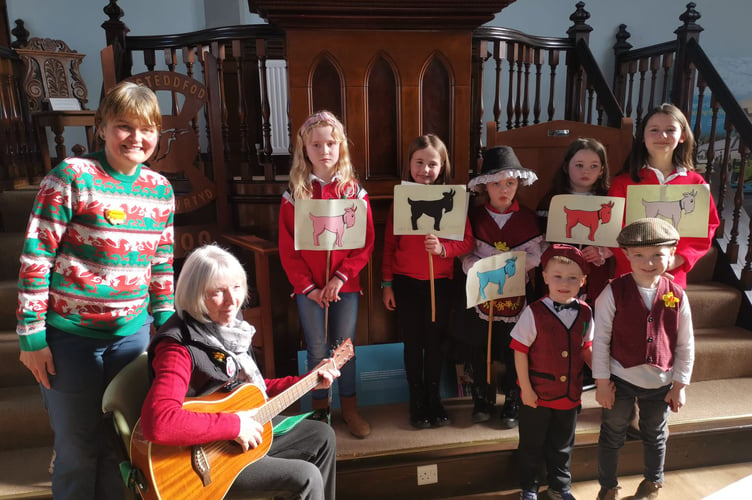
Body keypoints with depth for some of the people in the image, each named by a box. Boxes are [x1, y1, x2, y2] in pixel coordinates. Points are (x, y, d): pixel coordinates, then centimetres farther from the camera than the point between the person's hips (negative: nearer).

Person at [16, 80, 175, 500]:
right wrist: (32, 334, -11)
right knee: (78, 449, 12)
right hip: (69, 335, -4)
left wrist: (165, 325, 10)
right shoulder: (72, 177, -12)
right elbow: (35, 256, -11)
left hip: (132, 334, 4)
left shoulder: (160, 189, 2)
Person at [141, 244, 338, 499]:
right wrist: (234, 425, -32)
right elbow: (157, 423, -42)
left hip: (248, 430, 9)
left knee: (322, 436, 14)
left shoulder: (231, 328, -1)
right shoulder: (179, 347, -27)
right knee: (306, 477, -14)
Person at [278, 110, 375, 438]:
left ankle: (349, 407, 29)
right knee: (317, 350, 10)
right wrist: (308, 286, -10)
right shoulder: (294, 195, -2)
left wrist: (341, 277, -14)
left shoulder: (354, 192, 0)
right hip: (308, 288, 0)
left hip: (345, 285, 1)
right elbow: (287, 248, -4)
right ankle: (320, 408, 29)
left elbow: (366, 242, -4)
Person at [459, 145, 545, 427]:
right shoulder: (474, 216, 1)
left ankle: (513, 404, 26)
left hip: (515, 293, 0)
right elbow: (465, 255, -4)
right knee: (478, 349, 10)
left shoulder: (526, 217, 1)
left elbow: (534, 256, -6)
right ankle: (482, 401, 29)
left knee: (514, 351, 8)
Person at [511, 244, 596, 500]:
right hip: (538, 395, -3)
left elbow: (586, 349, 9)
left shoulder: (585, 313, -5)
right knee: (532, 445, 15)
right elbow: (520, 351, -14)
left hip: (570, 394, 4)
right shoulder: (534, 313, -19)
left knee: (562, 446, 22)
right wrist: (526, 389, -13)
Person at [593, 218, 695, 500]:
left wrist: (679, 386, 2)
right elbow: (600, 340, -10)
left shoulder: (677, 296, -7)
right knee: (612, 437, 13)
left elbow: (685, 345, 1)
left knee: (655, 437, 23)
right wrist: (602, 382, -8)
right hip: (620, 380, -2)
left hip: (660, 383, 2)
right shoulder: (614, 292, -15)